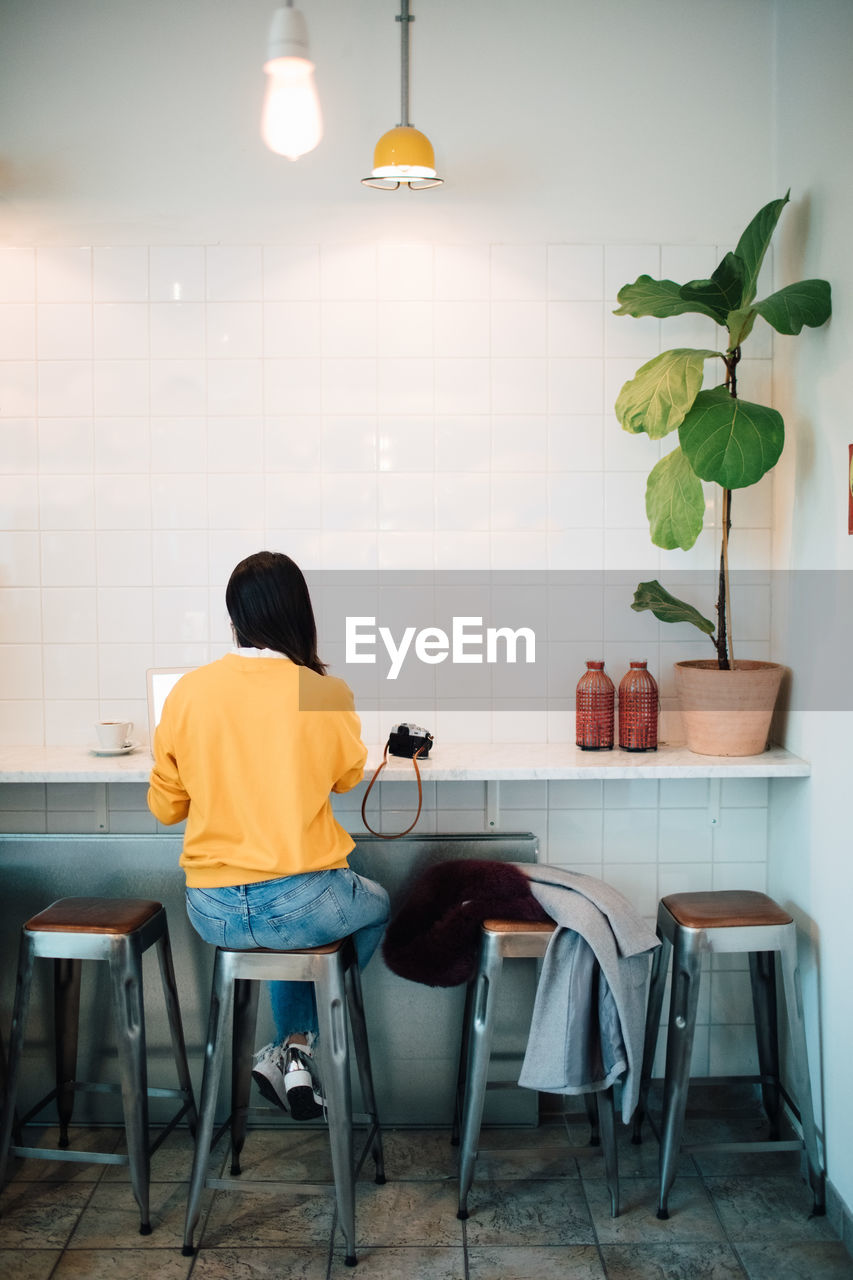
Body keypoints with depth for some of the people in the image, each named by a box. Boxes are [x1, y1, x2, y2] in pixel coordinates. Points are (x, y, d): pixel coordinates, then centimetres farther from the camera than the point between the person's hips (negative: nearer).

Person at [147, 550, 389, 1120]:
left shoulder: (188, 692, -5)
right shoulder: (327, 694, -10)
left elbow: (165, 807, 6)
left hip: (211, 914, 3)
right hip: (302, 906, -3)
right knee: (376, 906, 31)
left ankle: (289, 1052, 33)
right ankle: (299, 1043, 23)